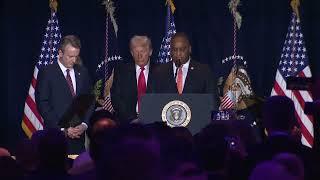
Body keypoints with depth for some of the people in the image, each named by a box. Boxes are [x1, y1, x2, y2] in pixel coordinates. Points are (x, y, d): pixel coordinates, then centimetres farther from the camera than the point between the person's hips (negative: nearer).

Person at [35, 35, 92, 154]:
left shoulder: (82, 72, 13)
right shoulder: (47, 73, -1)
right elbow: (43, 105, -7)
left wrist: (84, 124, -2)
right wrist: (63, 129, -12)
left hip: (78, 134, 4)